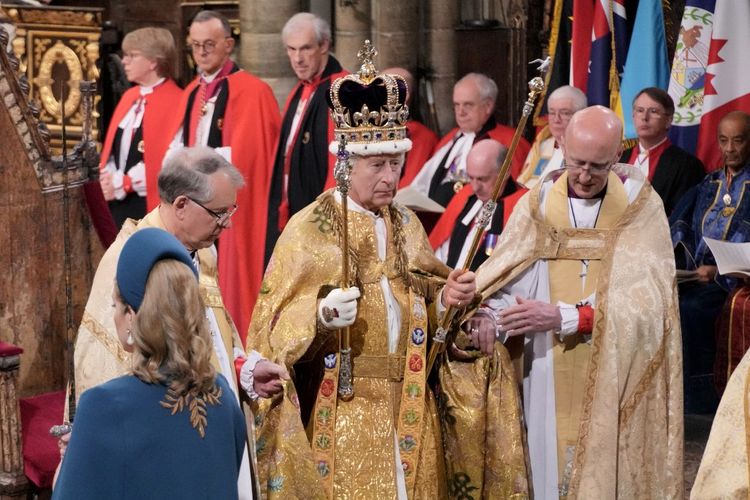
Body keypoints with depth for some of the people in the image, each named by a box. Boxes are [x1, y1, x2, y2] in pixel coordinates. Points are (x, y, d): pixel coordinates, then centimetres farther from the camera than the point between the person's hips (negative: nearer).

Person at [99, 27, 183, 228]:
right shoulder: (129, 97, 17)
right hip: (118, 204, 8)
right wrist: (107, 180, -2)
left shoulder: (175, 101, -9)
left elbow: (168, 157, -16)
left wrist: (122, 184, -14)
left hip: (150, 204, -7)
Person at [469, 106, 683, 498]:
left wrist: (563, 317, -22)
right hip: (550, 380, 2)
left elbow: (646, 300, -13)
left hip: (617, 381, -2)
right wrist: (488, 315, -26)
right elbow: (503, 278, -3)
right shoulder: (537, 204, 3)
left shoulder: (641, 206, -3)